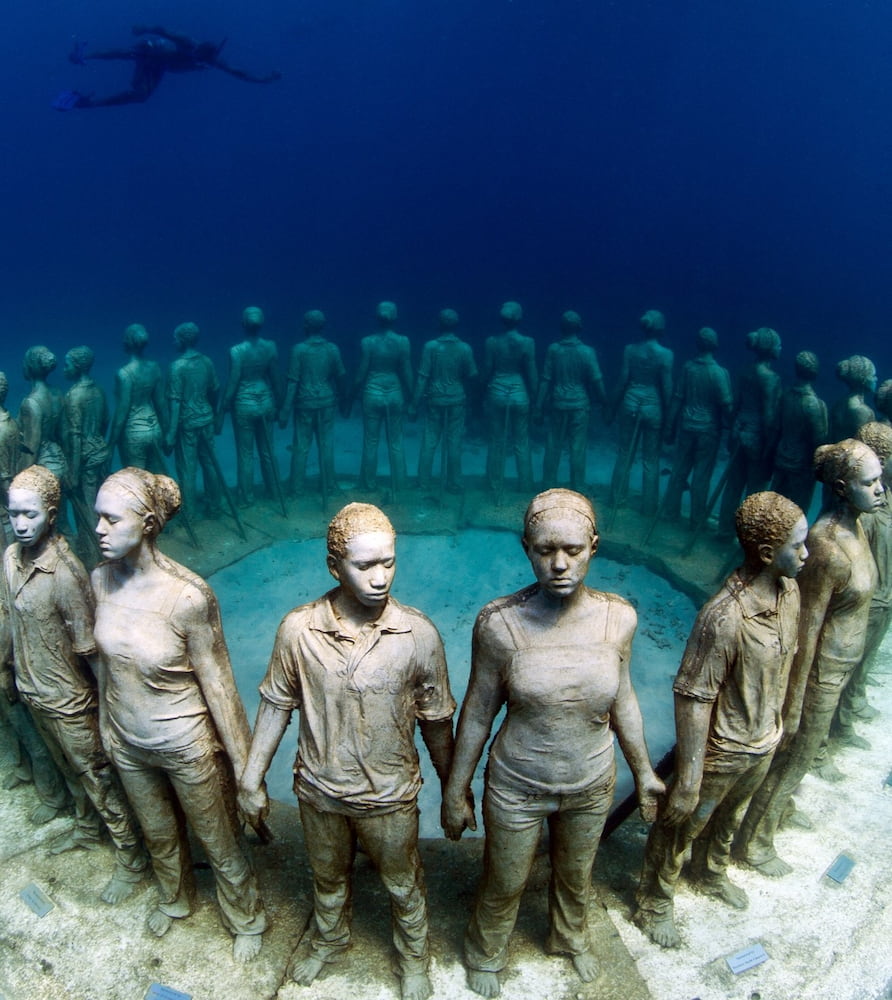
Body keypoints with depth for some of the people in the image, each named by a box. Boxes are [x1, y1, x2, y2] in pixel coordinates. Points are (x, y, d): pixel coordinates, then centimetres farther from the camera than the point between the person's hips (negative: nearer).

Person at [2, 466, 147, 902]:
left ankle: (130, 857, 25)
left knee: (97, 775, 8)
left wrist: (103, 699, -16)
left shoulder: (65, 573, -29)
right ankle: (87, 828, 50)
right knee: (69, 769, 27)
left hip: (68, 699, -7)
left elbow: (88, 648, -23)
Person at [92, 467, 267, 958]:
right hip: (128, 743, 5)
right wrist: (105, 723, 13)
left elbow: (217, 683, -21)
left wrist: (243, 765, -15)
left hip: (186, 747, -5)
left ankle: (246, 921, 47)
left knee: (220, 843, 18)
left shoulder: (187, 596, -30)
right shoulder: (100, 579, -13)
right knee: (158, 835, 31)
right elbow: (105, 658, 3)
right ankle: (174, 900, 61)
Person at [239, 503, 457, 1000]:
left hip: (390, 796, -1)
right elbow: (277, 705, -5)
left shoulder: (419, 634, -22)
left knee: (404, 886, 23)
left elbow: (436, 720, -9)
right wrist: (252, 779, 2)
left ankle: (414, 959, 53)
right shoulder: (298, 629, -20)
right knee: (328, 879, 29)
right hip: (319, 791, 2)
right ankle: (329, 941, 60)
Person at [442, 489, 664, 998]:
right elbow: (478, 713, -12)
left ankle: (572, 937, 63)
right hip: (517, 789, -2)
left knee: (576, 875, 29)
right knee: (504, 885, 22)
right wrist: (456, 791, -4)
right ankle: (487, 953, 55)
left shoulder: (618, 617, -17)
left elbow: (623, 698, 0)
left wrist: (644, 771, 9)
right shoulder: (499, 623, -25)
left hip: (593, 786, 3)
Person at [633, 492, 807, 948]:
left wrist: (777, 720, 18)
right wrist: (688, 779, -25)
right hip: (720, 751, -7)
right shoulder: (725, 617, -35)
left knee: (729, 818, 32)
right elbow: (693, 698, -30)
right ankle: (654, 905, 39)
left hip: (763, 744, 7)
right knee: (681, 825, 16)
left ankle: (712, 873, 60)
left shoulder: (789, 591, -10)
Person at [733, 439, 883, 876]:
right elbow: (807, 630, -26)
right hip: (821, 672, -8)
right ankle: (753, 843, 31)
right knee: (792, 755, 10)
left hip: (841, 666, 8)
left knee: (806, 748, 28)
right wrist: (794, 704, -20)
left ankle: (781, 806, 53)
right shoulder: (827, 548, -30)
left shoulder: (854, 526, -1)